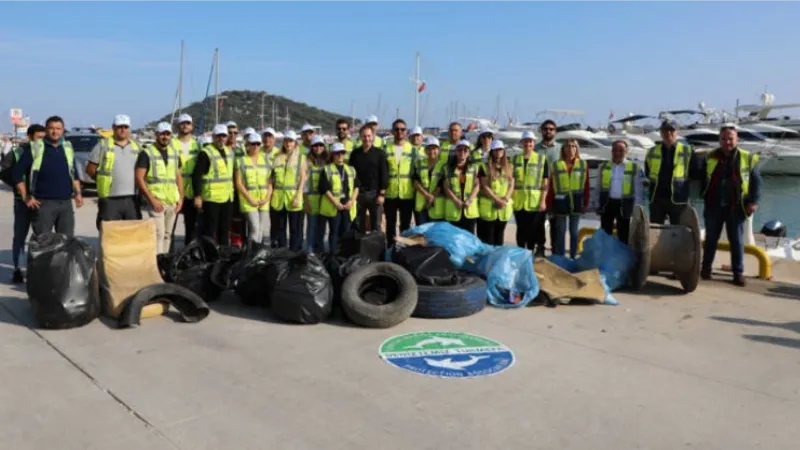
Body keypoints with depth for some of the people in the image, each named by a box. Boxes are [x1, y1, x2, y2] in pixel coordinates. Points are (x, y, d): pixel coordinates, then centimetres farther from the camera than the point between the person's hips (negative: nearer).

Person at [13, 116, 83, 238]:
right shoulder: (35, 148, -3)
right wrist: (25, 197, -7)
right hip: (43, 204, -4)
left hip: (66, 203, 4)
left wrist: (77, 192, 11)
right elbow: (17, 173, -2)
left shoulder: (68, 148, 12)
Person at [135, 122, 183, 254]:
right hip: (156, 202, -5)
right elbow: (139, 178, -9)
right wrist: (152, 199, -15)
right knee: (158, 234, -11)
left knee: (167, 234, 10)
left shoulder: (174, 153, 15)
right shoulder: (146, 153, -3)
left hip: (172, 202, 6)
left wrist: (180, 198, 7)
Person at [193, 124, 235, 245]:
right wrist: (197, 196, -18)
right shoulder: (205, 153, -9)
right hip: (211, 199, -7)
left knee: (225, 231, 14)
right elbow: (196, 176, -13)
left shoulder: (230, 151, 14)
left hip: (227, 199, 7)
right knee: (210, 231, -3)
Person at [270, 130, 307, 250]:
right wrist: (270, 193, 2)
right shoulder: (277, 157, 12)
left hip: (294, 197, -3)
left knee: (295, 229, 0)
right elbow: (271, 177, 12)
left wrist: (298, 196, -11)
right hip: (278, 198, 3)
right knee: (279, 228, 9)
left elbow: (303, 178, -3)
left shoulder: (301, 157, 3)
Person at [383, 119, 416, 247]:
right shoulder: (386, 149, 3)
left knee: (405, 225, 8)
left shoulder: (412, 149, 4)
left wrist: (416, 189, 0)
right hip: (390, 193, 0)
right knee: (390, 225, 8)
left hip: (407, 194, 0)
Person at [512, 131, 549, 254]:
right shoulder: (515, 159, 10)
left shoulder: (542, 159, 2)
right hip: (518, 203, 3)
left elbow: (545, 183, -1)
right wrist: (510, 198, 3)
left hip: (535, 203, -3)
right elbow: (511, 181, 11)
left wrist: (543, 200, -8)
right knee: (521, 230, 10)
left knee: (534, 231, 0)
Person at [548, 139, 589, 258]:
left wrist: (586, 202, 0)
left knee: (574, 231, 10)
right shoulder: (556, 165, -1)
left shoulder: (583, 164, 2)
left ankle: (573, 257, 19)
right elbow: (552, 186, 0)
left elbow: (586, 185, 3)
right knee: (561, 231, 6)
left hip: (576, 200, 1)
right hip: (561, 201, -1)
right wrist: (550, 204, -2)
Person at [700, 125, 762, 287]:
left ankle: (738, 273, 11)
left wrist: (754, 201, -6)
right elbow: (703, 180, 13)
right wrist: (704, 198, 6)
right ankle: (706, 268, 20)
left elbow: (756, 182, 3)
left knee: (737, 241, 4)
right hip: (714, 206, 2)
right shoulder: (711, 158, 6)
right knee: (711, 239, 10)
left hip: (735, 207, -1)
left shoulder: (748, 158, 0)